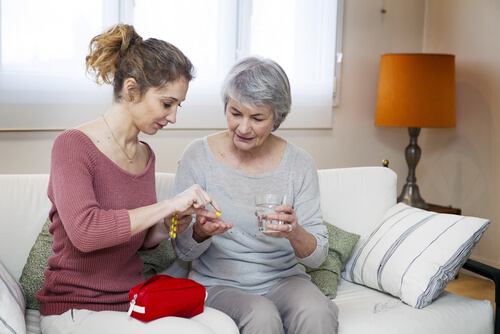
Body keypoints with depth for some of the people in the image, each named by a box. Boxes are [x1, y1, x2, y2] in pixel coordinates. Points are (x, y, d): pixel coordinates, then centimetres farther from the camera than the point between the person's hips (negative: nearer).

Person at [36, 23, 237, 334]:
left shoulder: (145, 155, 8)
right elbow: (84, 231, -28)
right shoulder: (73, 145, -12)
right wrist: (168, 205, -25)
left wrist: (167, 227, -3)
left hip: (134, 299, 6)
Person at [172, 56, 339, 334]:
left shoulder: (299, 164, -3)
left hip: (283, 280, 1)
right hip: (218, 284, -1)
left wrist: (295, 233, -25)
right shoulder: (198, 155, -6)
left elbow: (317, 256, -2)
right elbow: (184, 250, -1)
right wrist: (200, 231, -25)